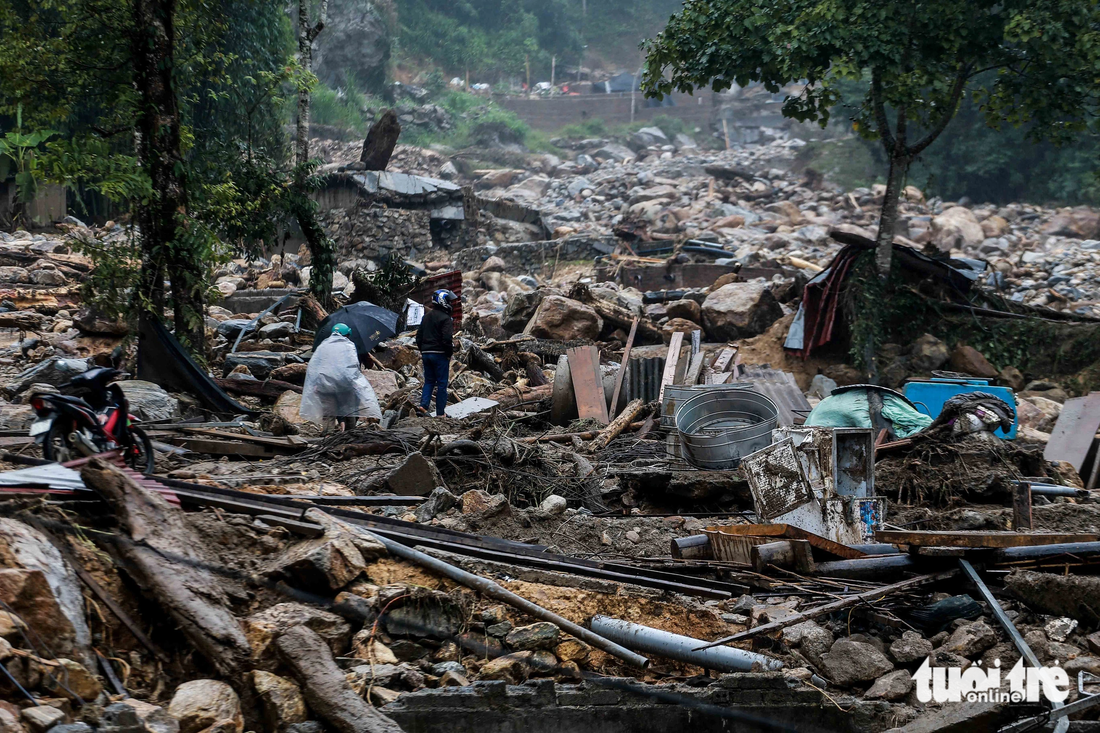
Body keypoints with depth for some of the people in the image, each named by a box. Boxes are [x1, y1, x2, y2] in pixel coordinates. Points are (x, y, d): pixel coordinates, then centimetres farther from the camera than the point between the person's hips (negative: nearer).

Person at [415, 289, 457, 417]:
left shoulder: (427, 316, 12)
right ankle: (440, 413, 2)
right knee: (442, 383, 1)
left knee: (429, 381, 15)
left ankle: (424, 405, -4)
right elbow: (447, 339, -20)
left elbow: (419, 335, 16)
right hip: (440, 354, -7)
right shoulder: (445, 318, -13)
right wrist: (450, 353, -6)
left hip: (426, 353, 7)